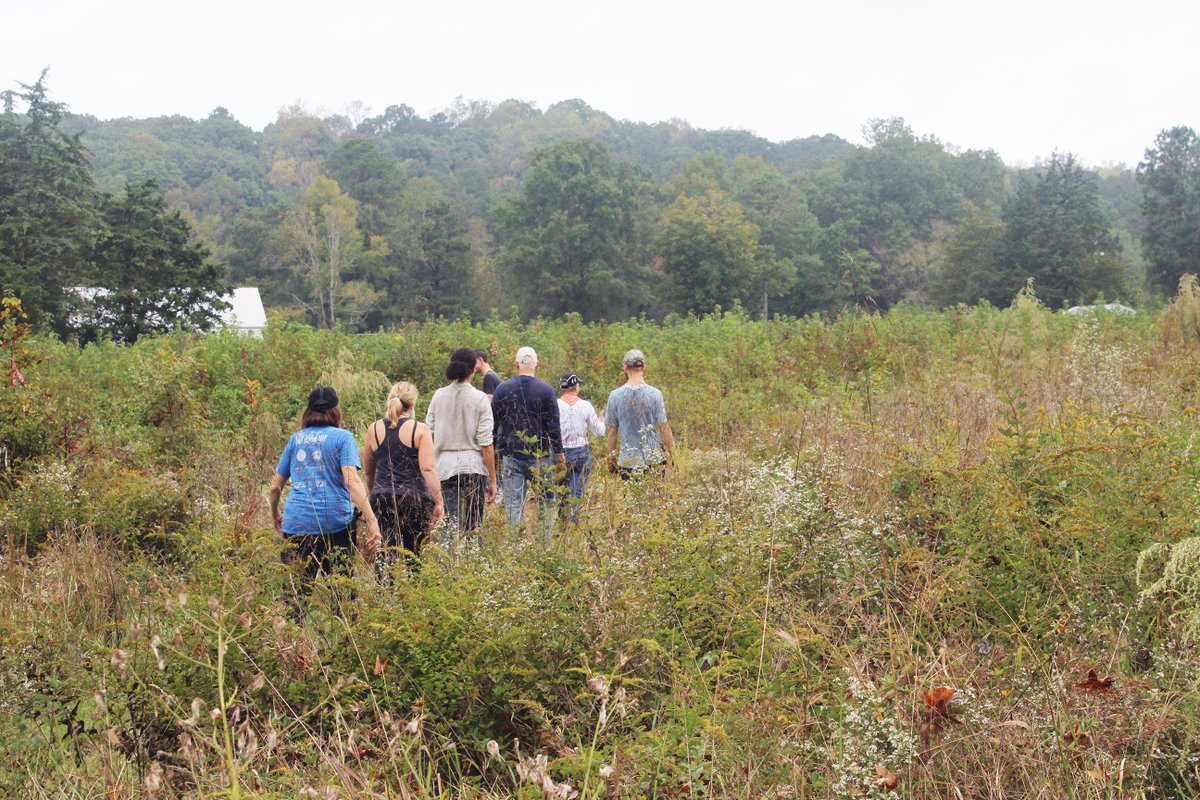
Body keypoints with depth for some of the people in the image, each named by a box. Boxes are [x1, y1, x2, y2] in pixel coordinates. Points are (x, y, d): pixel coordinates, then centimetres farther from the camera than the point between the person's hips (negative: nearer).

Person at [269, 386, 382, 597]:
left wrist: (275, 514, 35)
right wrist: (372, 520, -17)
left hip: (296, 522, 3)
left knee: (298, 590, 4)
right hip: (334, 521, -2)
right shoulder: (342, 437, 2)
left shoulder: (295, 439, 14)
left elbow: (276, 486, 17)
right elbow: (351, 480, -11)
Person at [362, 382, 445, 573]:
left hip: (382, 499, 2)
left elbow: (367, 471, 16)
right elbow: (428, 468, -12)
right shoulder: (420, 430, -4)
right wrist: (438, 502, -8)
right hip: (415, 499, -2)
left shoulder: (374, 429, 7)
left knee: (387, 550, 0)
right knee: (413, 553, 9)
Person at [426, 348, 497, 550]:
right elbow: (486, 444, -6)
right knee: (474, 526, 9)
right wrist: (492, 479, -1)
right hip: (474, 465, -2)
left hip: (445, 465, 2)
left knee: (449, 525, 1)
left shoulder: (439, 395, 4)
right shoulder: (479, 398, -5)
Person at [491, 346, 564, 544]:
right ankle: (545, 542, 9)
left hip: (511, 455, 2)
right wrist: (559, 451, 5)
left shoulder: (502, 389, 1)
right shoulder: (545, 390, -6)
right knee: (546, 501, 11)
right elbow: (553, 425, -5)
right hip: (540, 455, -1)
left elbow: (493, 422, 7)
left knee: (513, 505, 4)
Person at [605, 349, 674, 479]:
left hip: (627, 461, 0)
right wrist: (672, 454, 6)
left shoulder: (615, 395, -5)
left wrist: (611, 458, 13)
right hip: (654, 461, 0)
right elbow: (664, 428, -5)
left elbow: (612, 431, 1)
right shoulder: (655, 394, -7)